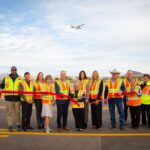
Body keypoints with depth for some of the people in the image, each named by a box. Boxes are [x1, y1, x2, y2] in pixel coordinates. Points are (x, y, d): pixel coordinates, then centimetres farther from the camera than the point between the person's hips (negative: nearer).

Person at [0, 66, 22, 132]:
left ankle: (18, 125, 16)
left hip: (17, 97, 0)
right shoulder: (6, 78, 9)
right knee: (9, 112, 2)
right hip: (9, 97, 0)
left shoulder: (20, 78, 9)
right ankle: (10, 126, 10)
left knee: (17, 112, 5)